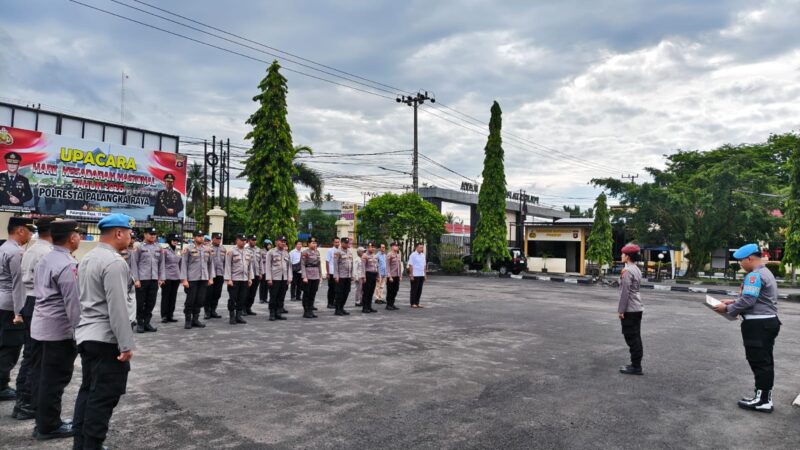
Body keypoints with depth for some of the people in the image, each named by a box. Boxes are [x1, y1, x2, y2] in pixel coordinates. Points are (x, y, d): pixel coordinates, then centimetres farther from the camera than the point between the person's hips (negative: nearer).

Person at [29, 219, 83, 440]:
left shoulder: (44, 260, 11)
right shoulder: (67, 265, -18)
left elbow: (41, 292, 16)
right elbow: (72, 302, -19)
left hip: (40, 327, 9)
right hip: (59, 330, -9)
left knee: (41, 377, 15)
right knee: (54, 380, 2)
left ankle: (43, 422, 26)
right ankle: (49, 426, 12)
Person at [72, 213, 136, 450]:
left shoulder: (87, 258, 11)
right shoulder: (114, 262, -19)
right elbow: (117, 308, -23)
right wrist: (126, 344, -20)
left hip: (86, 335, 10)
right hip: (106, 339, -10)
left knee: (88, 391, 17)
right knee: (103, 397, -2)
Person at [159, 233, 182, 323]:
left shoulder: (178, 251, 12)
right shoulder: (165, 251, -4)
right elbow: (162, 264, -8)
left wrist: (181, 276, 13)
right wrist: (162, 277, -13)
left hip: (176, 277, 5)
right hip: (167, 277, -5)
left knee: (173, 297, 7)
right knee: (165, 297, 1)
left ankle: (170, 316, 14)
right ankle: (164, 316, 7)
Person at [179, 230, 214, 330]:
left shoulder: (206, 250, 10)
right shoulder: (188, 249, -4)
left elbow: (210, 264, 14)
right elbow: (183, 265, -6)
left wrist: (211, 278, 8)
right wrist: (184, 279, -11)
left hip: (203, 279, 4)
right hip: (192, 279, -4)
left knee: (200, 300, 7)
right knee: (190, 301, 2)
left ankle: (195, 320, 18)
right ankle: (187, 321, 14)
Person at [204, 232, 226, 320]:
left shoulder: (223, 249, 11)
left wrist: (225, 274, 11)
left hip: (220, 274, 5)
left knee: (217, 294, 8)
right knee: (208, 294, 1)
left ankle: (213, 311, 19)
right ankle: (207, 312, 11)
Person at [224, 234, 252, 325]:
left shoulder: (248, 253, 11)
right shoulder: (231, 252, -4)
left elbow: (250, 266, 15)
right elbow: (227, 266, -7)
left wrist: (250, 278, 10)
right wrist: (228, 279, -12)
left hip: (244, 280, 5)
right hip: (234, 280, -5)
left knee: (242, 299, 7)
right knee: (232, 299, 2)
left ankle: (238, 316, 17)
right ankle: (232, 317, 11)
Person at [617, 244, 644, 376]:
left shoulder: (627, 271, -17)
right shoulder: (636, 269, 13)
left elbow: (625, 292, -20)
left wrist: (621, 310, -15)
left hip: (629, 310, -9)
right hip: (637, 309, 9)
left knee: (631, 338, -3)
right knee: (636, 337, 13)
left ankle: (636, 367, 1)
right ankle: (636, 365, 20)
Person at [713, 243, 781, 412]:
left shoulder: (755, 275, -17)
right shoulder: (766, 273, 18)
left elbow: (747, 301, -22)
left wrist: (728, 309, -9)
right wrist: (733, 303, 15)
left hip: (758, 324, -11)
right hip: (768, 322, 11)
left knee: (759, 362, -5)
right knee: (765, 361, 13)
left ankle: (762, 400, 1)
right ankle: (765, 398, 19)